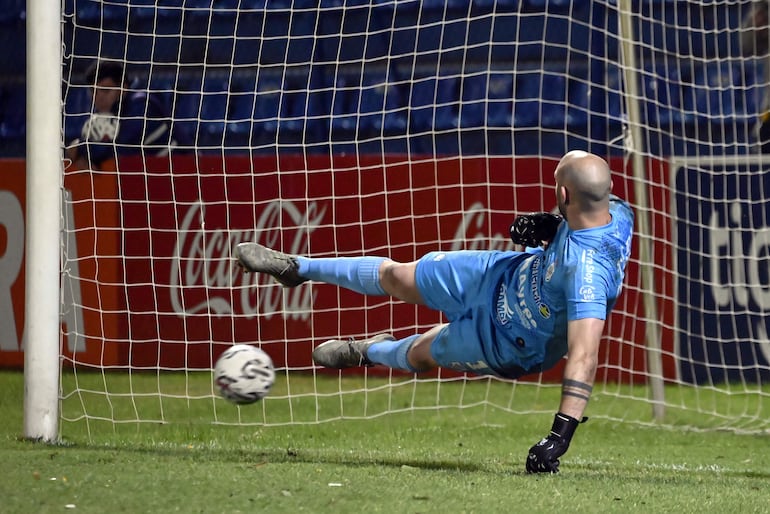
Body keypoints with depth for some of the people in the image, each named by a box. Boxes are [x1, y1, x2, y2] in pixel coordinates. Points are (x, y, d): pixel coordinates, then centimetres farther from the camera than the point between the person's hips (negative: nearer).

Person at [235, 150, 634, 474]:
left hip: (507, 344, -6)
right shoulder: (614, 209, -24)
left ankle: (371, 352, 60)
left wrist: (559, 437, -56)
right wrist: (549, 226, -17)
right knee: (395, 276, 20)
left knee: (418, 354, 22)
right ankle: (298, 268, 47)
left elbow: (584, 356, -52)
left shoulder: (587, 270, -48)